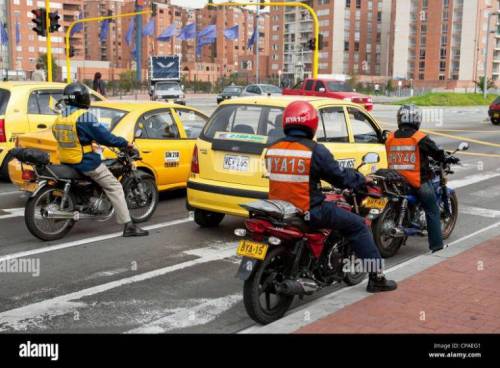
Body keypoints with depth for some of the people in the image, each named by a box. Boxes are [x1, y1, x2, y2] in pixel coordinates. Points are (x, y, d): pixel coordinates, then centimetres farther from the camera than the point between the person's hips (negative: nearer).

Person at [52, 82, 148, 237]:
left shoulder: (59, 118, 9)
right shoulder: (84, 116, -15)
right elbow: (105, 136, -16)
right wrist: (125, 143, -3)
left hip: (67, 163, 8)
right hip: (86, 163, -8)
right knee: (114, 187, -3)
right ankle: (128, 226, -9)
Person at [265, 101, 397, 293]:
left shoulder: (272, 149, 2)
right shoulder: (316, 151, -14)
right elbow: (340, 177, -7)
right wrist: (362, 180, 13)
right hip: (309, 212, -6)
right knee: (357, 225, 7)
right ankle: (376, 277, 10)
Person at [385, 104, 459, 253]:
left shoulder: (390, 138, 3)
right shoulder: (420, 138, -10)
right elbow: (436, 152, -2)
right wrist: (447, 159, 17)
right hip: (418, 182, -4)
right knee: (432, 212, 7)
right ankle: (436, 244, 7)